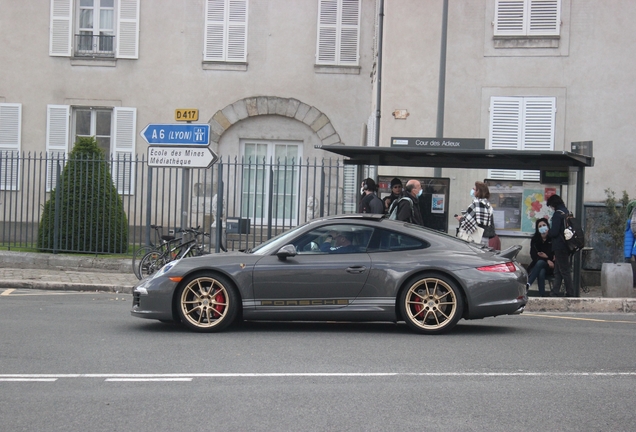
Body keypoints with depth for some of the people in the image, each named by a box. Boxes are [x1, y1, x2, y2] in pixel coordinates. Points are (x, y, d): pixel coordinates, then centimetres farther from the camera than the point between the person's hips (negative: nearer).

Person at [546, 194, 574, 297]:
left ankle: (570, 294, -3)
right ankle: (554, 294, 12)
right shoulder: (567, 212, 14)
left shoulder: (558, 214, -14)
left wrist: (548, 232, 1)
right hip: (566, 246, 9)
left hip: (560, 247, -9)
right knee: (557, 272, 11)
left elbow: (554, 232, -19)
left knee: (564, 271, -4)